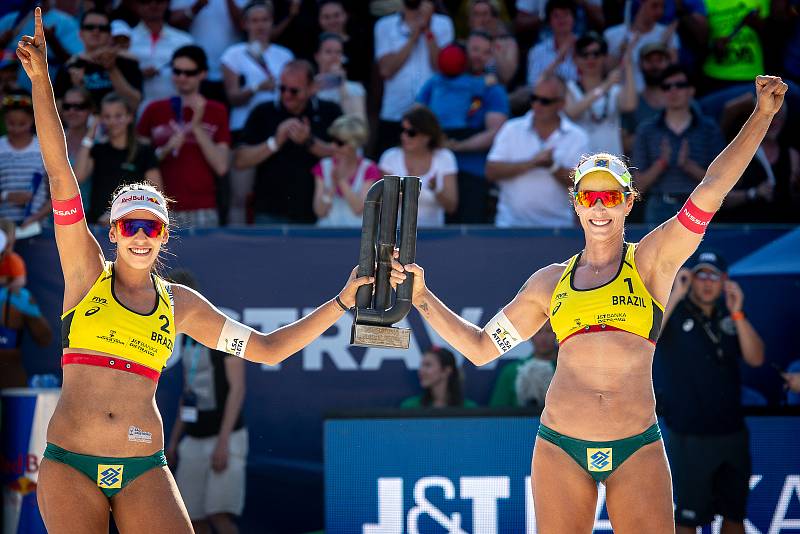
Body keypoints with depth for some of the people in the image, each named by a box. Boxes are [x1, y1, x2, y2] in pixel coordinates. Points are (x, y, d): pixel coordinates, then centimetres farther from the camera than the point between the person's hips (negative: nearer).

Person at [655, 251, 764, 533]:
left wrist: (737, 313, -14)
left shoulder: (730, 316, 8)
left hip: (732, 433, 5)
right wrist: (675, 296, -25)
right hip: (689, 437, -5)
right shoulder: (672, 312, -6)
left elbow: (755, 358, -4)